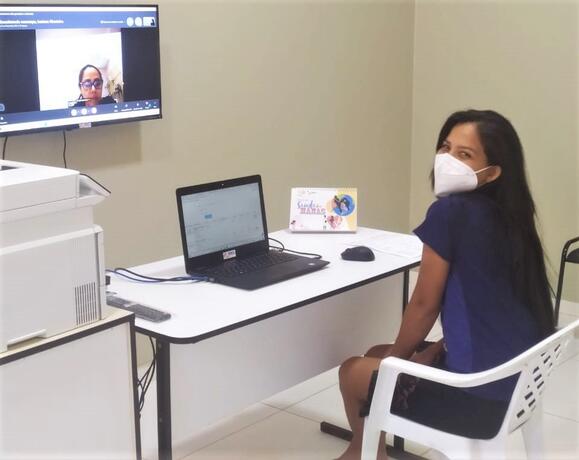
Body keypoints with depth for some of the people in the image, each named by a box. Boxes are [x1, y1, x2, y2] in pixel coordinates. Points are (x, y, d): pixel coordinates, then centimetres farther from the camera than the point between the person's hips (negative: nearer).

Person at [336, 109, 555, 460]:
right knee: (377, 356, 25)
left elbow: (424, 304, -11)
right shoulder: (507, 215, 6)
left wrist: (395, 356, 6)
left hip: (481, 397, -8)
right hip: (515, 383, 8)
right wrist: (433, 351, 8)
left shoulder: (450, 211, -18)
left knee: (353, 372, 16)